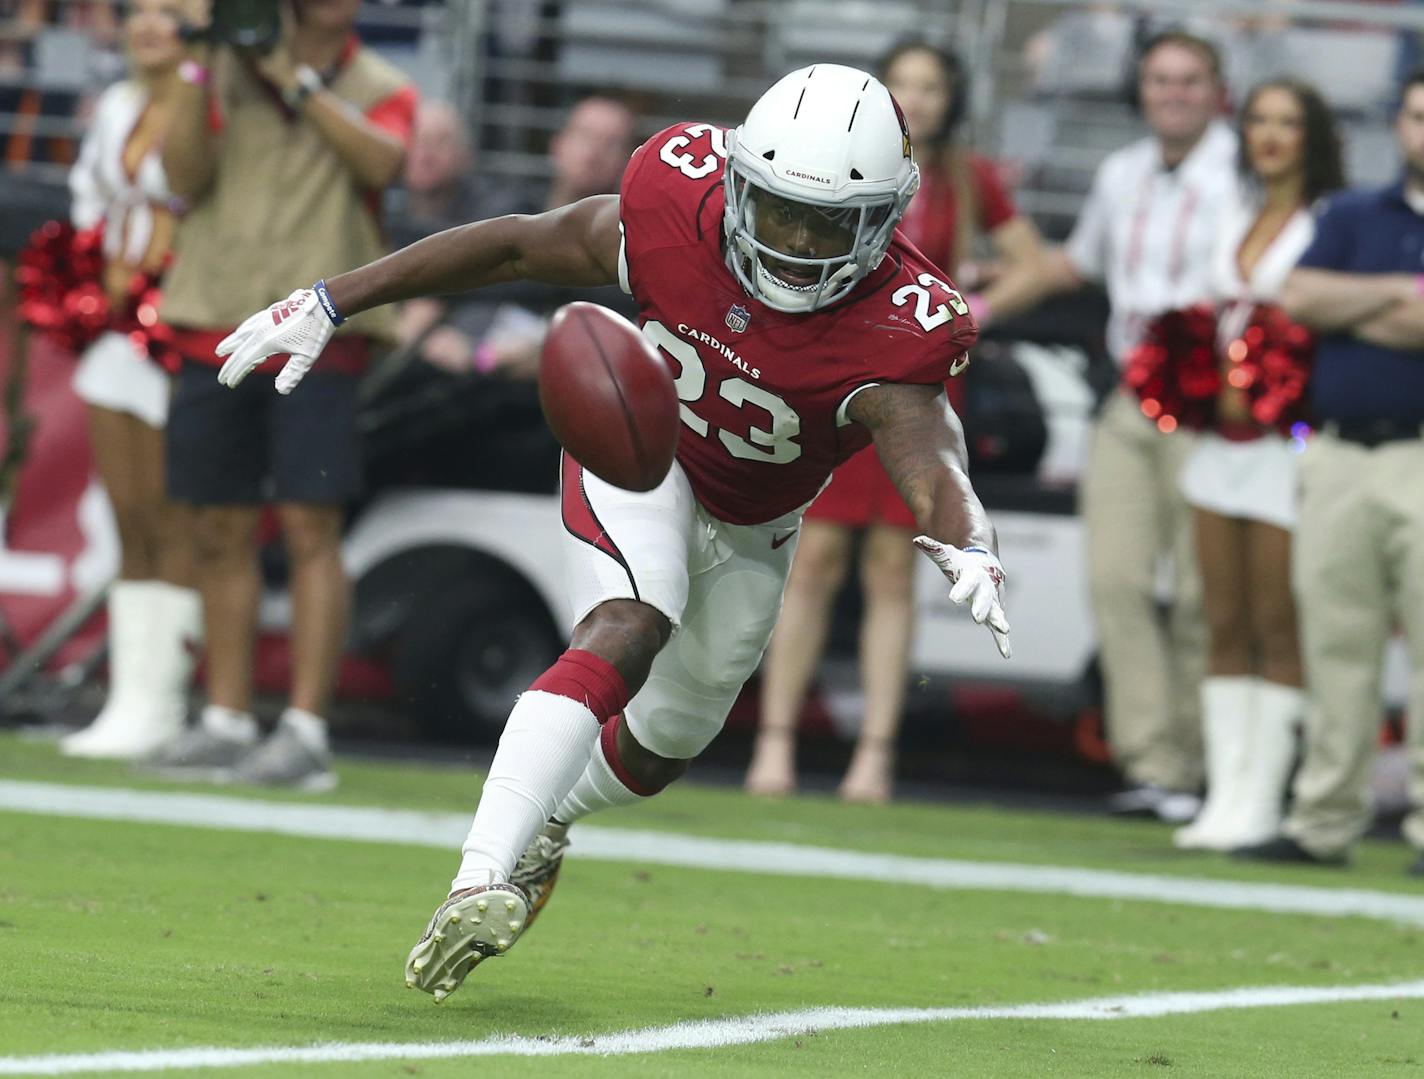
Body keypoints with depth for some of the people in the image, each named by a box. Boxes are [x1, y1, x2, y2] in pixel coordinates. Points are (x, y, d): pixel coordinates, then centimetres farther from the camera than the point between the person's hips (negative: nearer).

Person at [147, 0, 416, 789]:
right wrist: (198, 72, -11)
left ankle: (306, 731, -13)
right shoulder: (229, 70, 10)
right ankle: (227, 719, 14)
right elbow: (186, 177, -1)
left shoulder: (380, 89, 7)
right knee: (220, 530, 6)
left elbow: (381, 162, -14)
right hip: (218, 323, 3)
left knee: (310, 526, -10)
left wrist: (297, 81, -15)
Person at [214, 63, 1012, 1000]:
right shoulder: (677, 210, -31)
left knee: (664, 746, 19)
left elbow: (927, 450, -52)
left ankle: (549, 817, 53)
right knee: (626, 634, -31)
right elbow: (516, 246, -18)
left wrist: (967, 546, -75)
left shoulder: (896, 332, -35)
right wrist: (330, 305, -16)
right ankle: (482, 880, -41)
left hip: (751, 527, 2)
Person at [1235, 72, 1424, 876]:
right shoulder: (1351, 219, 19)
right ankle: (1325, 823, 9)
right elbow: (1301, 300, 3)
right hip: (1340, 458, 4)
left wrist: (1349, 312, -1)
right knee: (1337, 649, 4)